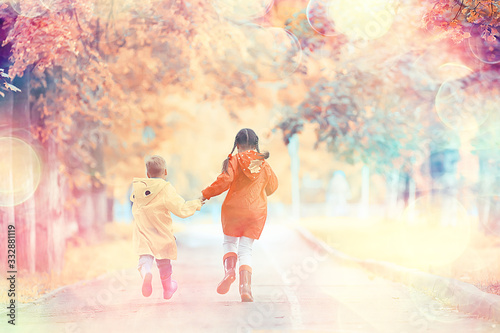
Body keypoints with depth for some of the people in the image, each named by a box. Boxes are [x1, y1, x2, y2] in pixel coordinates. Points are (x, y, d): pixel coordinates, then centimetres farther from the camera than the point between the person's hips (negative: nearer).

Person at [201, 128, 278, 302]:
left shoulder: (234, 161, -5)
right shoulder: (264, 165, 8)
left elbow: (224, 180, -18)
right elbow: (272, 186, 21)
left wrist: (205, 194, -9)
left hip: (233, 209, -2)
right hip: (257, 211, 2)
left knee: (229, 242, 19)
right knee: (245, 250, 5)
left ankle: (229, 270, -10)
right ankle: (245, 288, -11)